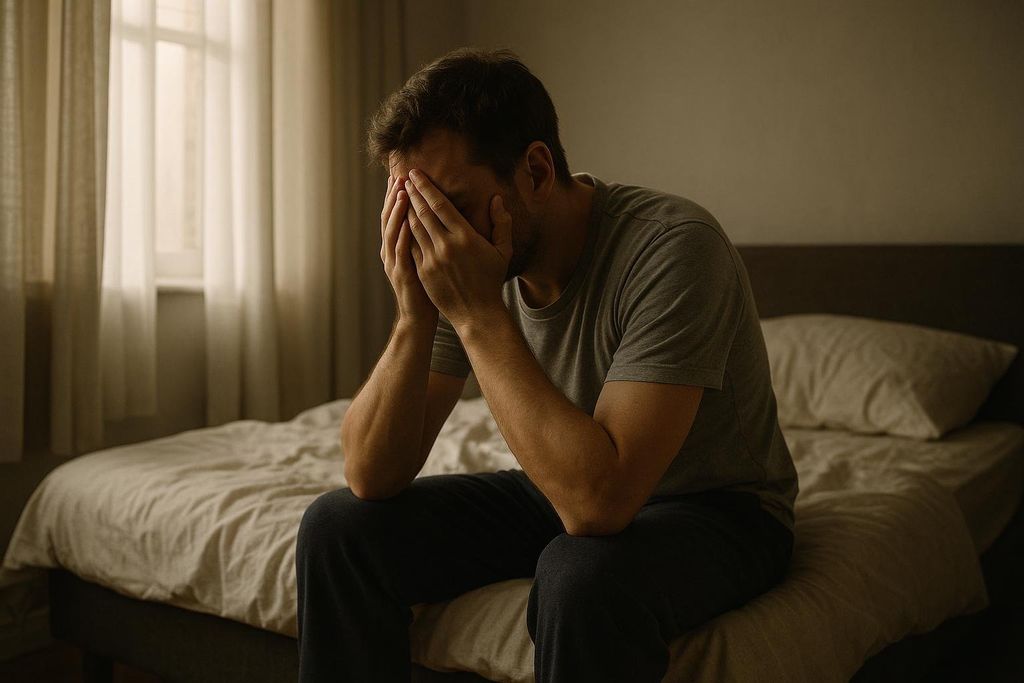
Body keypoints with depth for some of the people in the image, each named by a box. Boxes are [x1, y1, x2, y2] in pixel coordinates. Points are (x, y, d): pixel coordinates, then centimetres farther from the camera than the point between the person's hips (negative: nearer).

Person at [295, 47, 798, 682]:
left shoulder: (674, 246, -29)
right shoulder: (456, 259, -10)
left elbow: (599, 499, -37)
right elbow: (371, 476, -11)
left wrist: (478, 314, -34)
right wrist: (417, 314, -26)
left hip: (715, 507, -5)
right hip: (572, 491, 6)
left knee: (583, 578, -39)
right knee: (339, 527, -6)